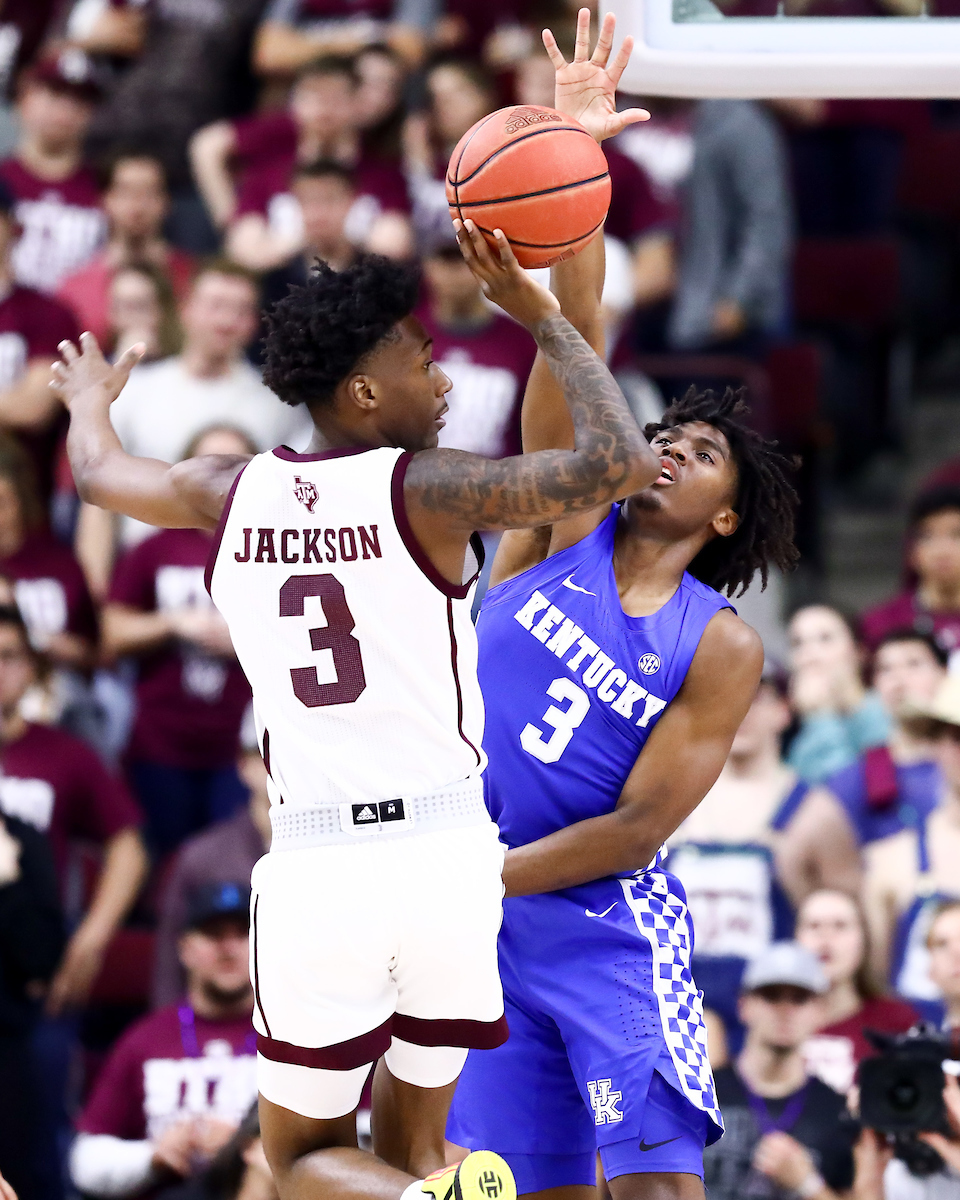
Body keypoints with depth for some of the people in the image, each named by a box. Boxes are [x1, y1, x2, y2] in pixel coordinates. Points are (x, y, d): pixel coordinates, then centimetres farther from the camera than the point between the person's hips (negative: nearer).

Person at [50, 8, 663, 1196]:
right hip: (445, 852, -1)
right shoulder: (421, 489, -6)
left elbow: (98, 473, 29)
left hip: (314, 867, 1)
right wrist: (543, 318, -3)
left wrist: (89, 398, 53)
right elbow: (617, 464, -16)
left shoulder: (232, 493, 7)